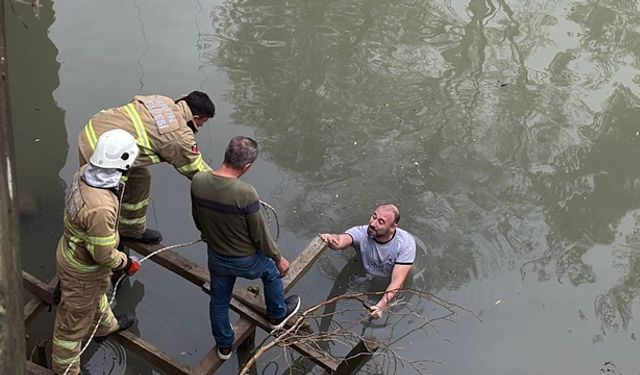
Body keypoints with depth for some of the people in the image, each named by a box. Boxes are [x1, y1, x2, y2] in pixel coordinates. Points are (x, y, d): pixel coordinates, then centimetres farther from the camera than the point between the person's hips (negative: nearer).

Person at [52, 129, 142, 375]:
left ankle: (106, 325, 65)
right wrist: (126, 263, -12)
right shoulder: (101, 208, -43)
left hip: (71, 248, 9)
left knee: (97, 292, 36)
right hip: (83, 269, -8)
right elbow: (103, 255, -30)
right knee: (75, 320, 16)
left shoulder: (85, 172, -18)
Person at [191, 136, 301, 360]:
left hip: (216, 257, 4)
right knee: (272, 271, 30)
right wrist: (279, 258, -2)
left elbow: (198, 221, 0)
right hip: (246, 261, -4)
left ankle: (224, 346, 50)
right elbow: (260, 235, -21)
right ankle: (278, 315, 54)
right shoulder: (245, 194, -35)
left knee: (218, 302, 27)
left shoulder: (198, 182, -20)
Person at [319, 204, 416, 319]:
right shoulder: (361, 233, -27)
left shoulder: (406, 243, -28)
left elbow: (397, 281, -31)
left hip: (389, 287, -1)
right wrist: (330, 239, -75)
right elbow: (342, 240, -50)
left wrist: (381, 306, -45)